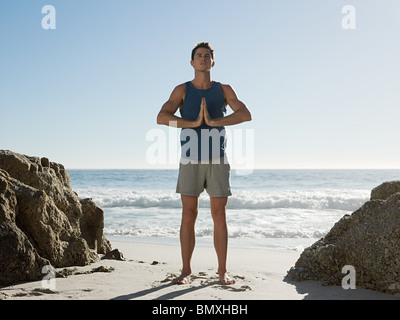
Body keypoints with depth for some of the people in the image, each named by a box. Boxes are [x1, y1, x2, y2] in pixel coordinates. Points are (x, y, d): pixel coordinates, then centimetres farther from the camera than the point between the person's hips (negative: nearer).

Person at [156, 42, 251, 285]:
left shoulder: (224, 90, 6)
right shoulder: (182, 90, 4)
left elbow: (246, 115, -9)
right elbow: (161, 118, -10)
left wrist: (213, 121, -19)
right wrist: (194, 123, -20)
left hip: (218, 161, 1)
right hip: (190, 161, 0)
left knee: (219, 216, 1)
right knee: (189, 216, 1)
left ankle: (223, 271, 9)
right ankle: (186, 271, 10)